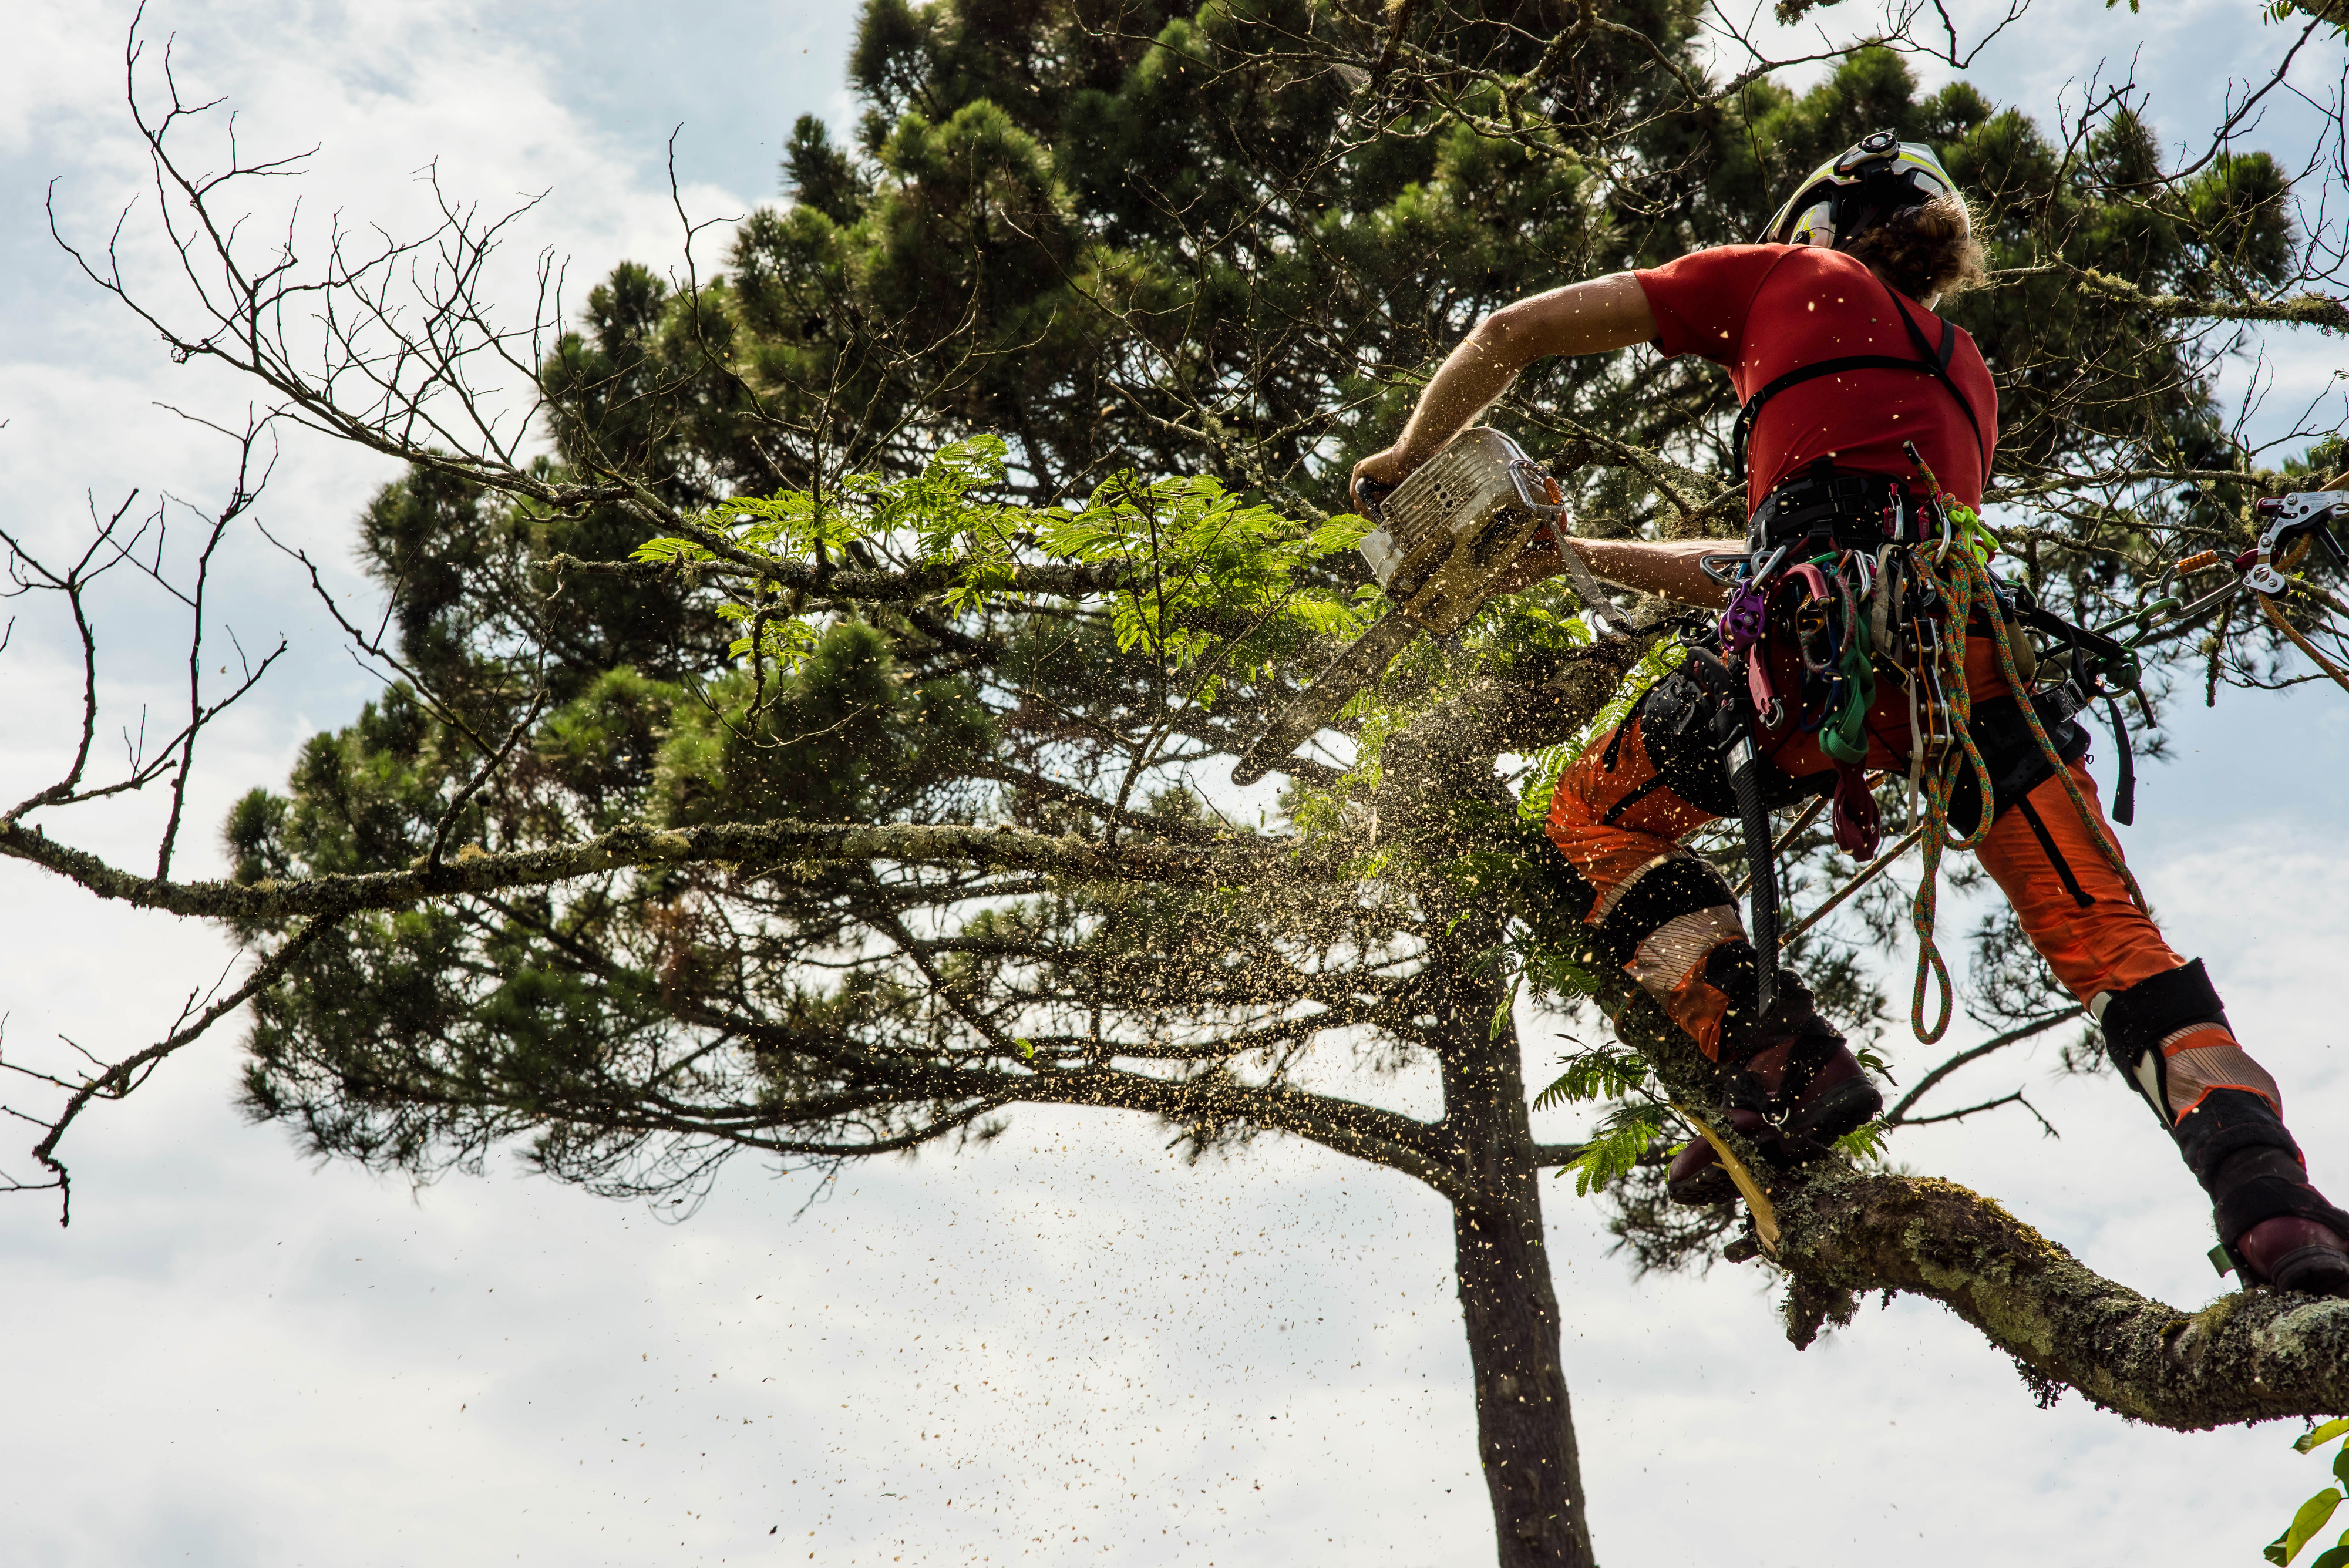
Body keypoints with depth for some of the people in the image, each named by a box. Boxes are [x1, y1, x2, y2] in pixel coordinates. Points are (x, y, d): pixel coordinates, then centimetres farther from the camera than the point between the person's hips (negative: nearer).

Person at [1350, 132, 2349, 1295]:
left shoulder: (1786, 277, 25)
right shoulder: (1963, 374, 38)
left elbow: (1515, 333, 22)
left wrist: (1412, 456, 37)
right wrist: (1579, 556, 44)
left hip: (1824, 625, -4)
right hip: (1973, 637, 5)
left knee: (1594, 820, 14)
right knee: (2110, 938, 5)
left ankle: (1779, 1064, -4)